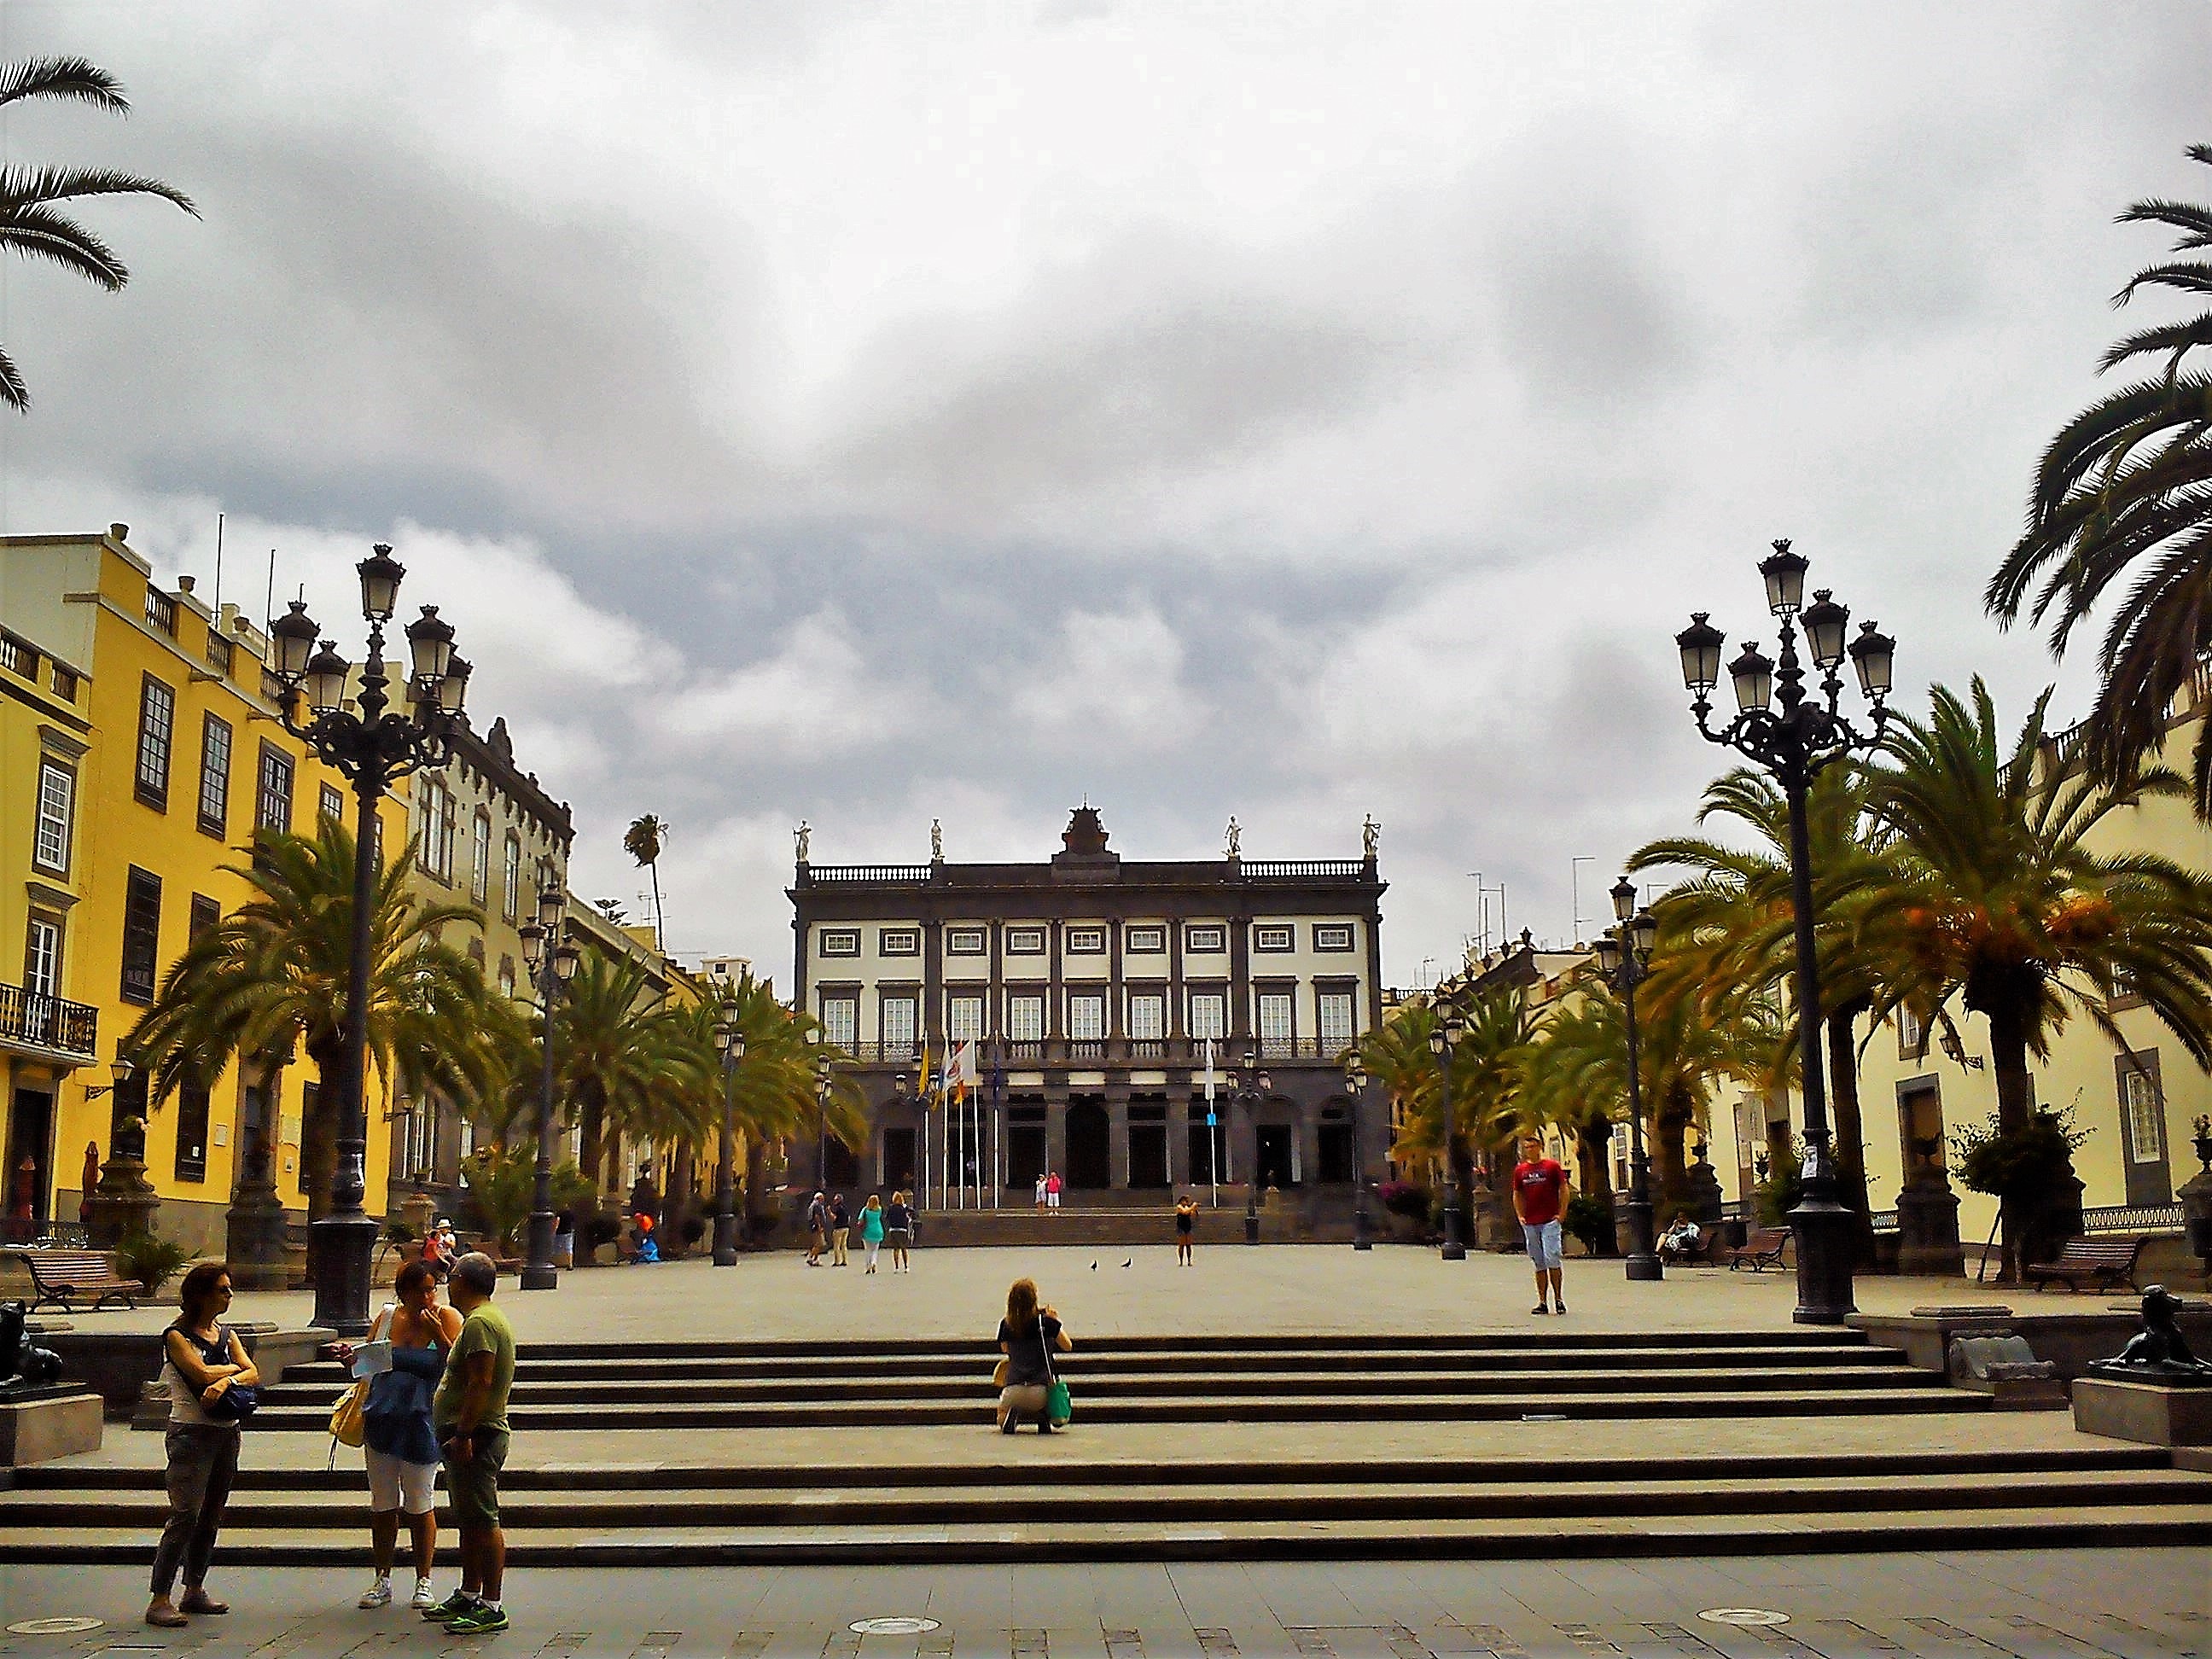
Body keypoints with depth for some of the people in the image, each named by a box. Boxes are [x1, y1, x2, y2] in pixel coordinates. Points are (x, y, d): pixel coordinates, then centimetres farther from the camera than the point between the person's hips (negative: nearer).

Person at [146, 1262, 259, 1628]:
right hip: (192, 1432, -7)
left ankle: (195, 1590, 20)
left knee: (212, 1515, 10)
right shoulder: (176, 1336, -5)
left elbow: (253, 1375, 1)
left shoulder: (227, 1334, 13)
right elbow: (202, 1374, -17)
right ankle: (159, 1600, -10)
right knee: (185, 1513, -12)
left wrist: (226, 1380, -18)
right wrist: (234, 1368, 0)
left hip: (227, 1431, 7)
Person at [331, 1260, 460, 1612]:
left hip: (421, 1423, -4)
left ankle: (423, 1582, 17)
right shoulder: (387, 1317, 6)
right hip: (381, 1421, 4)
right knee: (382, 1505, 10)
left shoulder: (446, 1319, -5)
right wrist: (348, 1356, -5)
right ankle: (383, 1580, 22)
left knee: (420, 1505, 5)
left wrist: (437, 1333, -19)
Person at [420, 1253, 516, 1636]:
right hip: (471, 1436, 11)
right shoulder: (486, 1318, 18)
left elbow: (481, 1383, -23)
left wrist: (462, 1434, -24)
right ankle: (468, 1597, 27)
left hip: (474, 1436, -11)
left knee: (482, 1521, -9)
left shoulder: (479, 1323, -16)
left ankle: (491, 1607, -8)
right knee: (470, 1520, 17)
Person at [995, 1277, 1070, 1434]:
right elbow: (1067, 1346, 10)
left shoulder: (1006, 1324, 5)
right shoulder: (1046, 1322, -2)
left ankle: (1011, 1416, -5)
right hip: (1040, 1390, 0)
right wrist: (1056, 1322, 21)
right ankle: (1042, 1417, 0)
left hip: (1012, 1390, 1)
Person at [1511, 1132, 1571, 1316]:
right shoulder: (1520, 1169, 11)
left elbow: (1564, 1190, 2)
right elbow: (1517, 1195, 18)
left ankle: (1558, 1299, -1)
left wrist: (1561, 1213, -5)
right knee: (1539, 1264, 7)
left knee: (1551, 1259, -11)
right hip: (1530, 1223, 4)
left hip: (1550, 1221, -4)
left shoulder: (1552, 1166, 1)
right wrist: (1520, 1216, 8)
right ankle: (1542, 1302, 10)